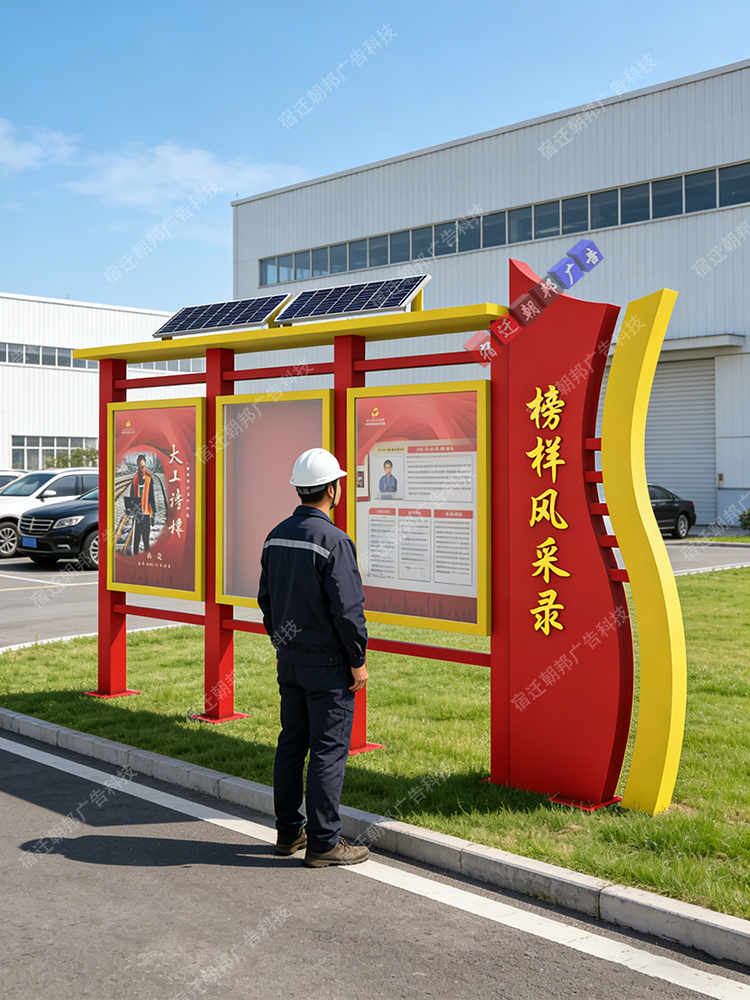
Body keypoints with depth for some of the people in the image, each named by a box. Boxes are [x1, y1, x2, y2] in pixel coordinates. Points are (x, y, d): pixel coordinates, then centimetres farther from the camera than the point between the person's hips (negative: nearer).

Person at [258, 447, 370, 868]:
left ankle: (288, 832, 24)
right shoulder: (333, 540, -19)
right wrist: (358, 660, -10)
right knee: (329, 750, 0)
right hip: (327, 663, -8)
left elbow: (266, 598, 14)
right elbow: (347, 608, -20)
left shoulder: (277, 535, 6)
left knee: (291, 744, 15)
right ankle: (324, 843, 6)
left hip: (288, 659, 8)